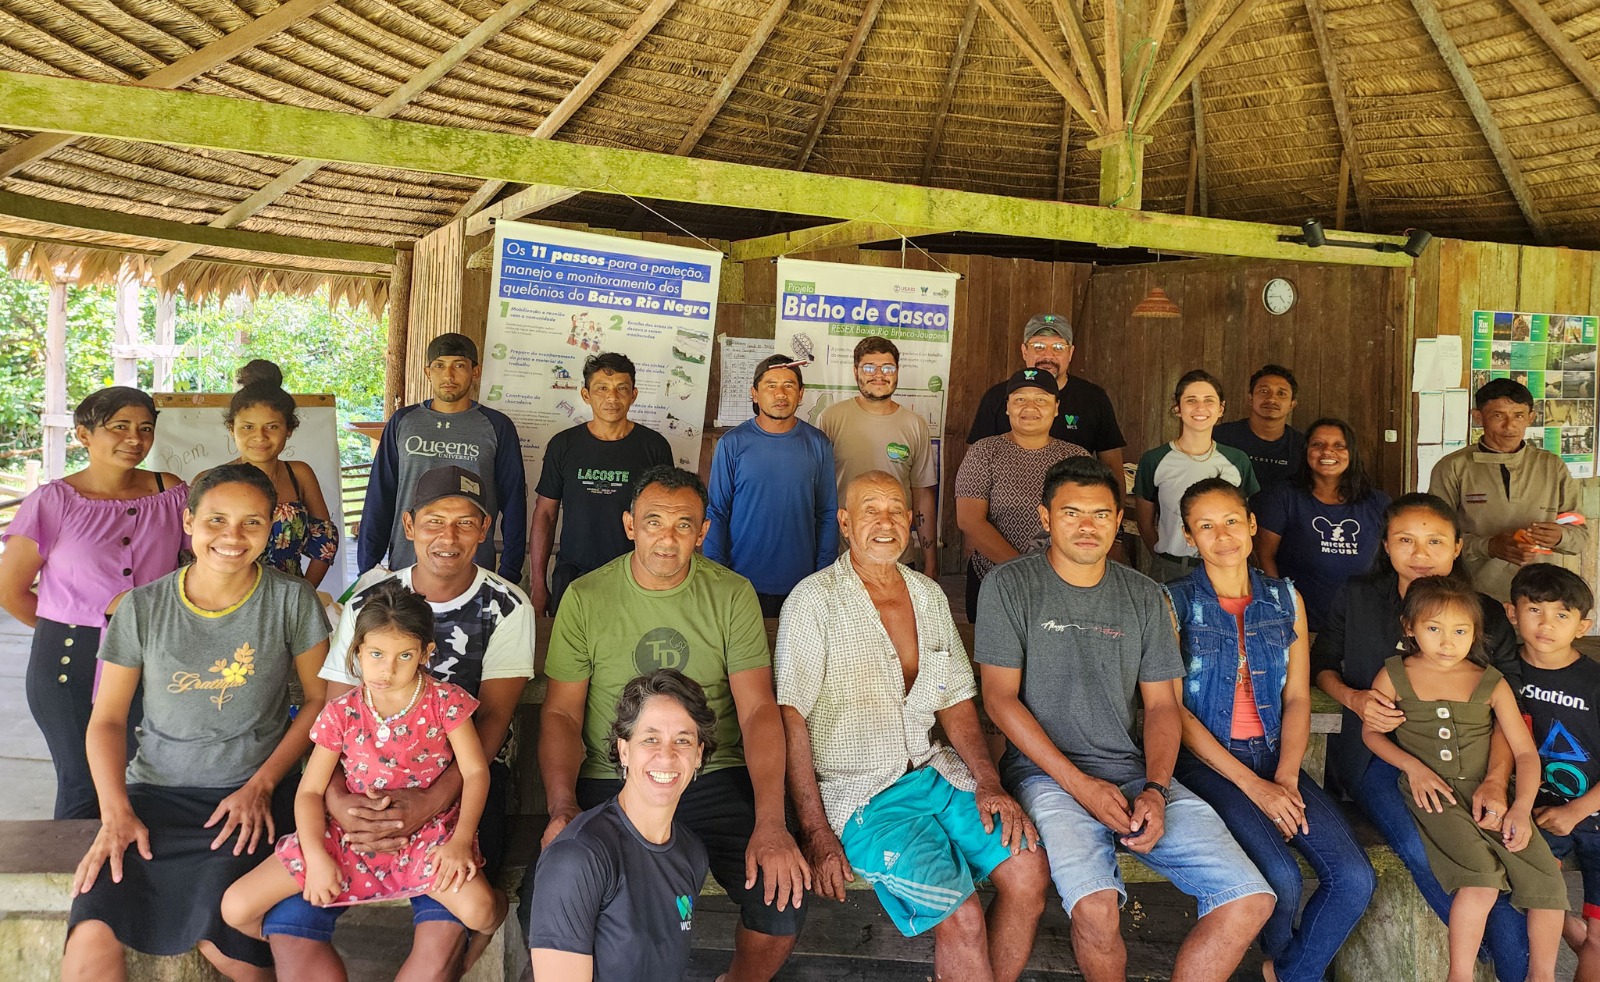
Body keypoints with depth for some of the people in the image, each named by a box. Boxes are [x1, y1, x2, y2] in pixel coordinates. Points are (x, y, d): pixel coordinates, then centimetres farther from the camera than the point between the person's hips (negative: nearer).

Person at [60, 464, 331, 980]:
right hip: (155, 791, 2)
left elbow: (320, 700, 1)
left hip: (252, 795, -1)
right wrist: (116, 813, -8)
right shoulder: (142, 607, 1)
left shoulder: (291, 600, -2)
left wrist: (261, 785, -7)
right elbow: (107, 720, 5)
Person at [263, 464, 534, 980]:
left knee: (444, 927, -28)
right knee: (287, 921, -17)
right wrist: (338, 800, -19)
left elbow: (492, 718, -8)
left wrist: (431, 802, -24)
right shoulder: (367, 605, 6)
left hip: (466, 778, -2)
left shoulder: (507, 608, -1)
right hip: (371, 777, 3)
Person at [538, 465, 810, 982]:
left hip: (714, 776, 0)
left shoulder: (733, 594, -1)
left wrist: (770, 823, -19)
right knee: (543, 895, -24)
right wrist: (562, 806, -17)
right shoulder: (585, 598, -1)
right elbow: (561, 713, 1)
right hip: (608, 781, 0)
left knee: (783, 892, -21)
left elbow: (758, 711, -6)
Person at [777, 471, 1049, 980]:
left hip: (935, 768, 6)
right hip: (861, 791, -6)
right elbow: (790, 719, -12)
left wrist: (988, 782, 0)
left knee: (1028, 872, -13)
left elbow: (956, 700, 15)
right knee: (962, 917, -21)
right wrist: (816, 834, -17)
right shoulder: (815, 601, -8)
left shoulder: (929, 595, 11)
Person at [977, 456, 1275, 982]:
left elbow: (1162, 706, 11)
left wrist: (1155, 790, -7)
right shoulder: (1010, 587, 0)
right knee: (1097, 909, -30)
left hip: (1135, 771, 4)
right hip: (1046, 771, -4)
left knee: (1251, 900, -13)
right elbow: (1000, 697, -5)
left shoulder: (1145, 597, 12)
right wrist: (1080, 784, -13)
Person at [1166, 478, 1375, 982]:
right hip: (1206, 761, -4)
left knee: (1355, 879, -16)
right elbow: (1174, 709, -8)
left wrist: (1286, 778, -8)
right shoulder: (1175, 601, -3)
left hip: (1275, 756, 4)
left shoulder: (1285, 599, 10)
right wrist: (1252, 785, -14)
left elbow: (1297, 699, 8)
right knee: (1280, 876, -25)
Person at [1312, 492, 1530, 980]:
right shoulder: (1357, 597, 3)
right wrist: (1352, 698, -7)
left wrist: (1496, 780, -15)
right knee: (1423, 853, -27)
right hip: (1376, 754, -1)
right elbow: (1321, 663, 15)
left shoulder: (1487, 614, 4)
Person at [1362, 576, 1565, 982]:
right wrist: (1413, 767, -6)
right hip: (1433, 794, -3)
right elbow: (1371, 732, 10)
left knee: (1547, 876, -12)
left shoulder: (1491, 683, 4)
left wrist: (1521, 808, -10)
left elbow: (1525, 751, 4)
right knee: (1482, 876, -24)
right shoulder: (1394, 676, 1)